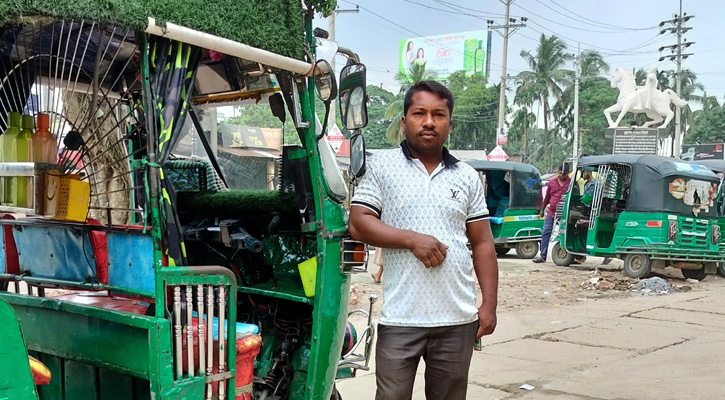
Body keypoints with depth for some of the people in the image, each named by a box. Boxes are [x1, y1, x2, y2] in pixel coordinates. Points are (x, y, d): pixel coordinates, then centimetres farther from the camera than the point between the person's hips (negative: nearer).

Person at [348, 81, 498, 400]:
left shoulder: (467, 177, 10)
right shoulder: (382, 165, 2)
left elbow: (482, 244, 11)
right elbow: (358, 225, -5)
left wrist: (489, 304, 4)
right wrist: (413, 239, -16)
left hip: (458, 318, 3)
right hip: (400, 318, -2)